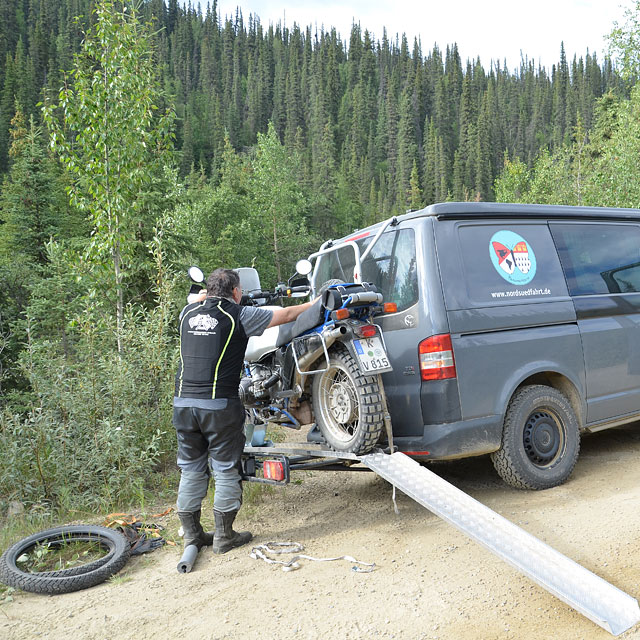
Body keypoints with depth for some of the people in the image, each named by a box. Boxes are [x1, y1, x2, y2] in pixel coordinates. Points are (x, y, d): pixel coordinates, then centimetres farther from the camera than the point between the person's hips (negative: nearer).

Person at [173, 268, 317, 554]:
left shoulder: (188, 313, 10)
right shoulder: (239, 315, -3)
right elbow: (286, 314, 7)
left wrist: (206, 295, 50)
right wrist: (314, 304, 21)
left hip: (183, 401, 5)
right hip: (219, 404, -5)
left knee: (191, 470, 15)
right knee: (226, 471, 7)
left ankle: (192, 535, 24)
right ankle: (224, 536, 15)